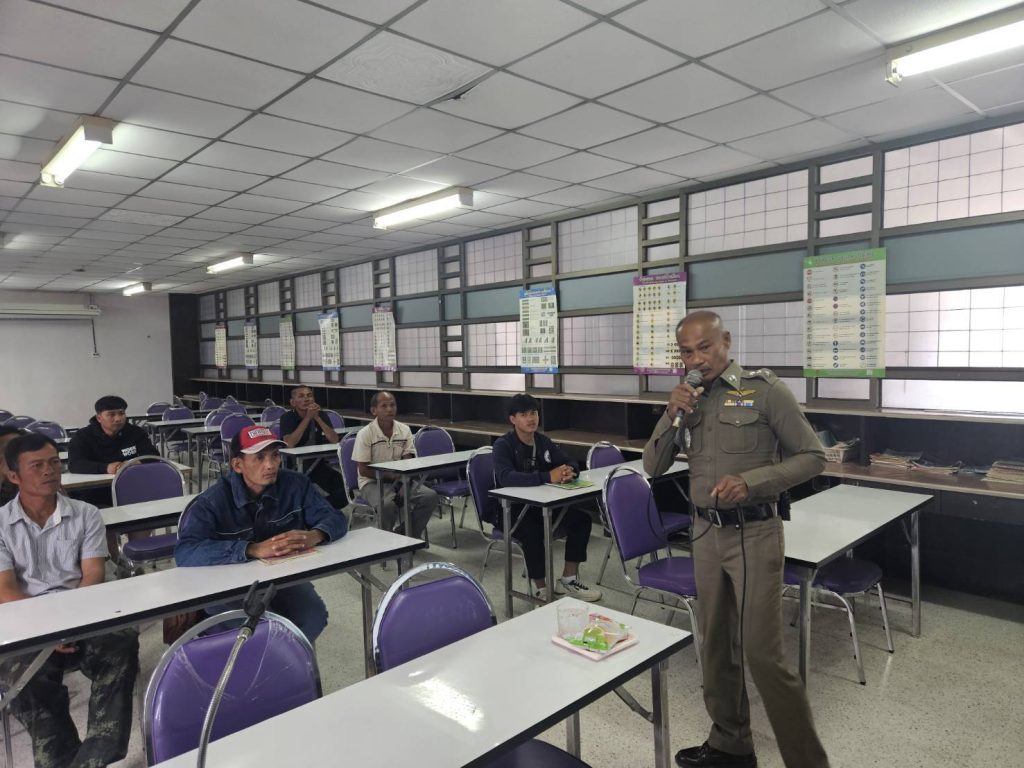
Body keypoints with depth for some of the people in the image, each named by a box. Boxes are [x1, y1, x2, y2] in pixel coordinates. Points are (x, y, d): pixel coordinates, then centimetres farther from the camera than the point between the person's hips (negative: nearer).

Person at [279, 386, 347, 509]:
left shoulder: (320, 415, 1)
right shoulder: (288, 418, -9)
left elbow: (334, 440, -12)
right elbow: (289, 444, -26)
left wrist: (317, 417, -20)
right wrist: (308, 418, -26)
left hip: (317, 463, 4)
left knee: (343, 489, -14)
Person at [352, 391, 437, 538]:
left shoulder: (404, 430, 1)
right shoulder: (365, 434, -11)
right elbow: (364, 470, -11)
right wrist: (391, 476, -18)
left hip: (400, 479, 4)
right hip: (372, 482, -4)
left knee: (430, 496, -18)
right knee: (388, 504, -36)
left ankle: (410, 535, 2)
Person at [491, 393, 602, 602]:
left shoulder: (544, 441, 3)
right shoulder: (503, 445, -16)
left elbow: (571, 464, 1)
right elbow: (506, 477, -34)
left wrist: (568, 472, -26)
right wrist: (548, 477, -42)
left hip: (541, 504, 6)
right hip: (509, 509, -6)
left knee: (581, 518, -10)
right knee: (532, 531, -35)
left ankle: (568, 579, 4)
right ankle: (543, 589, -13)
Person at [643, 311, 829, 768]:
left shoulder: (764, 389, -9)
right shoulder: (688, 400, 7)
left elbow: (812, 457, -7)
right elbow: (652, 468, 5)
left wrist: (751, 481, -21)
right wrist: (671, 416, -11)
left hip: (754, 534, -5)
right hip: (706, 532, 6)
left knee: (763, 654, -3)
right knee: (715, 645, 15)